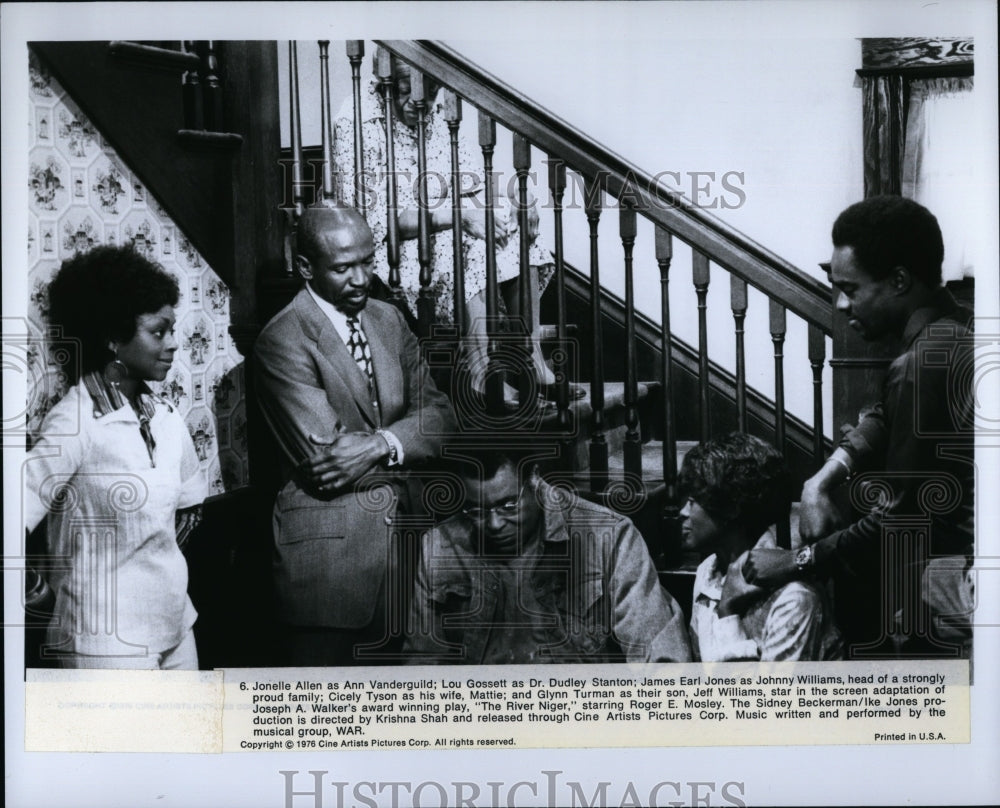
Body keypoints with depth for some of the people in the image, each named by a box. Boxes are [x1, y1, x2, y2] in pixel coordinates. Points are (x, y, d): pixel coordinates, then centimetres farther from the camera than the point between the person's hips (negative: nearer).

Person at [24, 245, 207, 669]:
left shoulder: (164, 416, 4)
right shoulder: (75, 423, -16)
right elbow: (18, 513, -21)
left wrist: (152, 563, 6)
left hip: (174, 626, 7)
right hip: (108, 639, -7)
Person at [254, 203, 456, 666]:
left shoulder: (388, 320, 11)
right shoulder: (283, 341, -13)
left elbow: (438, 415, 5)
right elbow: (325, 460, -18)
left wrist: (380, 444, -14)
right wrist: (404, 448, -6)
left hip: (396, 537, 6)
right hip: (324, 553, -6)